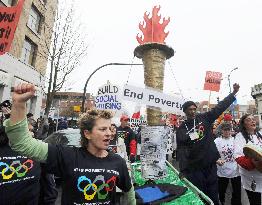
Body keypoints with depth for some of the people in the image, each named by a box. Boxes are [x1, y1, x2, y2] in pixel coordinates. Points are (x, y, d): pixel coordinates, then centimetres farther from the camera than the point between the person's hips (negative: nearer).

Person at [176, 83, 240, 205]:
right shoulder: (181, 129, -4)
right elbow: (181, 150, -7)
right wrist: (183, 170, -13)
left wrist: (233, 93, -7)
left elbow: (219, 108, -2)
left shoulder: (204, 118, 1)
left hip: (211, 164, 2)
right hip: (194, 168, -2)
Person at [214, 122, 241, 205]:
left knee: (237, 192, 13)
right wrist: (217, 161, -25)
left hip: (236, 170, 1)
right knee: (221, 191, 13)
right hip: (222, 171, -1)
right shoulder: (217, 141, -4)